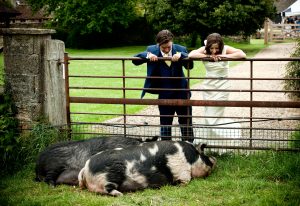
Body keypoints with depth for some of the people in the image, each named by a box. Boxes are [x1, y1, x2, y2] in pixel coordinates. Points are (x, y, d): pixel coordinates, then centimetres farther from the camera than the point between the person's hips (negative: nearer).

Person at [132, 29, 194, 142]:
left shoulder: (180, 49, -7)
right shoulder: (152, 50, -6)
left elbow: (190, 65, -11)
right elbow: (135, 60, -6)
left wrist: (181, 55, -28)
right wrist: (147, 55, -26)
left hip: (181, 92, 0)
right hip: (164, 95, 0)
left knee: (186, 122, 10)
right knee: (165, 123, 8)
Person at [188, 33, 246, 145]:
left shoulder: (225, 49, -11)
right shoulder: (205, 50, -5)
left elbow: (242, 54, -25)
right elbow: (191, 54, -23)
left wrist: (223, 56, -26)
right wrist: (208, 56, -26)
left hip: (221, 87, -4)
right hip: (208, 86, 4)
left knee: (213, 119, -7)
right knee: (208, 119, 12)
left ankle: (234, 128, 17)